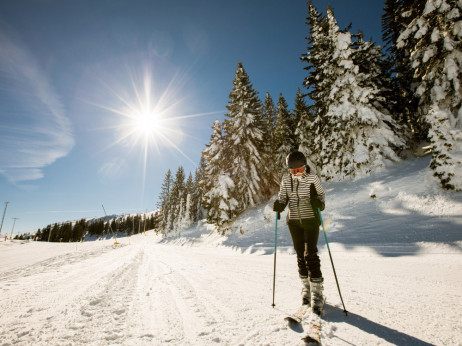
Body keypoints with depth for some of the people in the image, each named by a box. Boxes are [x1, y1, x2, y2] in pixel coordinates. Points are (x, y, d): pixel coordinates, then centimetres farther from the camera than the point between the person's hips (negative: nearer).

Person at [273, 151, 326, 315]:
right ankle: (307, 289, 29)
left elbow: (321, 194, -1)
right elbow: (283, 197, 6)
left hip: (311, 221, -3)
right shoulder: (286, 179, -2)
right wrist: (279, 205, -15)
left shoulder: (312, 178, -10)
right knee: (300, 254, 11)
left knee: (311, 254, -7)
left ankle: (317, 294, 6)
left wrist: (319, 202, -22)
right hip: (294, 221, 4)